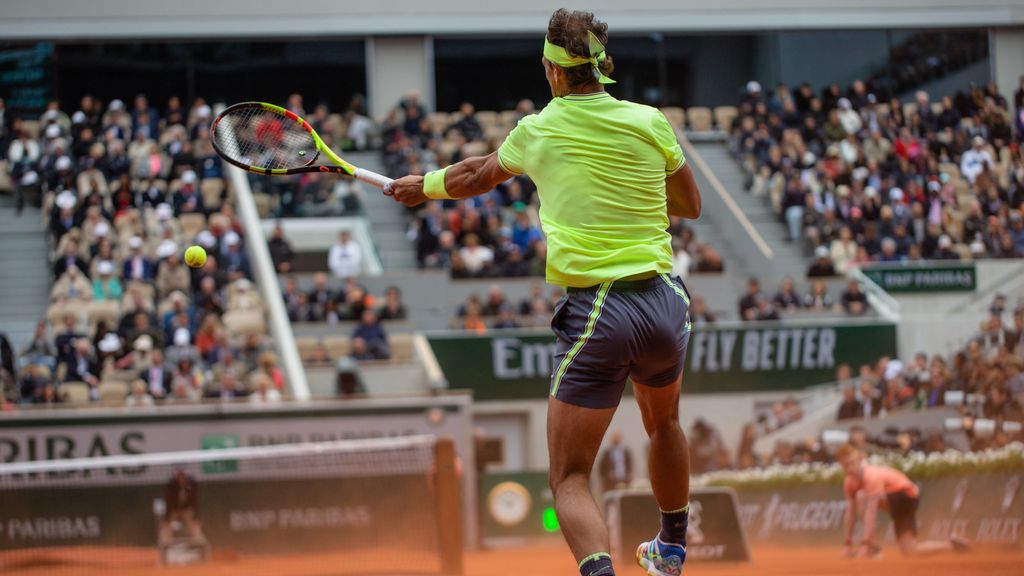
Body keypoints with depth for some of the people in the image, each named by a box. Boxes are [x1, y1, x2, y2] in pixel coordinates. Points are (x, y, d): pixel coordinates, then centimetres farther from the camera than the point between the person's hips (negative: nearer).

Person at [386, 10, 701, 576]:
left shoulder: (536, 131, 0)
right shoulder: (650, 122, 1)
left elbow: (477, 175, 21)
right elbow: (690, 205, 15)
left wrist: (423, 186, 40)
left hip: (593, 312, -3)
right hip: (664, 301, 4)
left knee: (570, 480, -1)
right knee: (664, 424, 32)